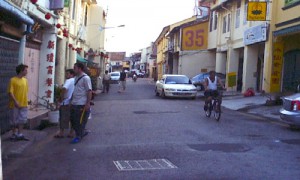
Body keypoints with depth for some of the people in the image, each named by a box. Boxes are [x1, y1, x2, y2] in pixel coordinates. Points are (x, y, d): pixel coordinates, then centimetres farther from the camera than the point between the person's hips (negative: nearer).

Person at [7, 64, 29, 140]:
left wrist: (26, 102, 9)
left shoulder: (25, 80, 7)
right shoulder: (13, 80, -11)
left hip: (24, 105, 5)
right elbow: (10, 92, -14)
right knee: (14, 120, 6)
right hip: (14, 105, -5)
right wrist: (15, 101, -21)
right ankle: (14, 134, 19)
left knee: (22, 120, 9)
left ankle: (19, 134, 20)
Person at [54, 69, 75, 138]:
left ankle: (61, 133, 9)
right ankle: (71, 133, 15)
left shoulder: (69, 81, -13)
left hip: (65, 103, -7)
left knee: (63, 118, 2)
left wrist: (61, 98, -18)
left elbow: (64, 88, -30)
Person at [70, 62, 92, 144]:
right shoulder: (76, 77, 13)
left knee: (80, 122, 1)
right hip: (74, 104, 9)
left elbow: (89, 91, -16)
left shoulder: (85, 78, -14)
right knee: (73, 120, 14)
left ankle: (78, 137, 14)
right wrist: (72, 100, 18)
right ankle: (82, 132, 31)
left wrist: (88, 103, -19)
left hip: (82, 105, -9)